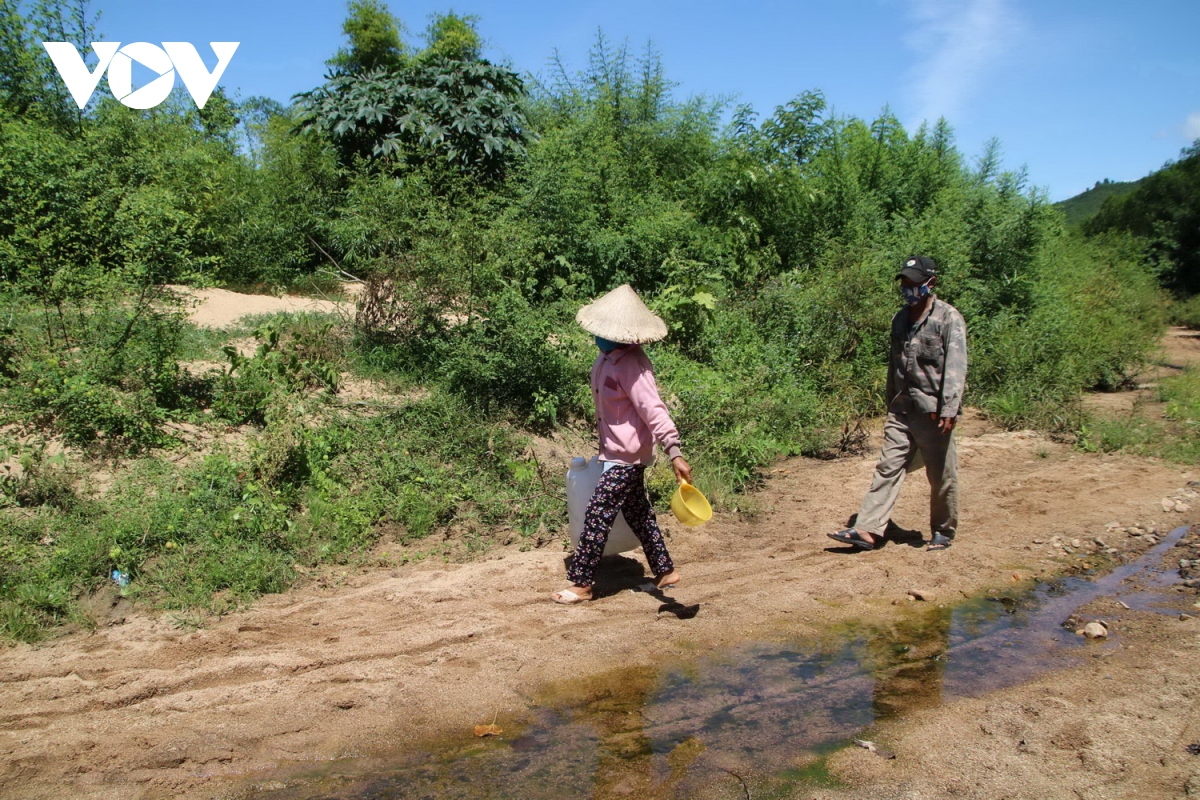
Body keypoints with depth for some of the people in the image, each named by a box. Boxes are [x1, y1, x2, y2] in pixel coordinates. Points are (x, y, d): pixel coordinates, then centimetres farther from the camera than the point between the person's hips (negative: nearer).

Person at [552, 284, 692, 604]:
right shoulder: (609, 354, 1)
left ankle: (581, 584, 11)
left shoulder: (631, 365, -26)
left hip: (626, 457, -10)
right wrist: (604, 441, 23)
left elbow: (654, 410, -32)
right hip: (616, 450, 10)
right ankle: (665, 571, 34)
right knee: (638, 513, 19)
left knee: (597, 515, -2)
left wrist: (674, 453, -39)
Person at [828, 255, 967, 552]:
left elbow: (955, 367, -15)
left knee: (942, 477, 6)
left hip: (933, 411, -6)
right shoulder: (900, 319, 14)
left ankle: (943, 532, 23)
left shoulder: (949, 318, -7)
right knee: (887, 468, 0)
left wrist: (949, 409, -23)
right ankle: (867, 530, -2)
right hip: (901, 410, 6)